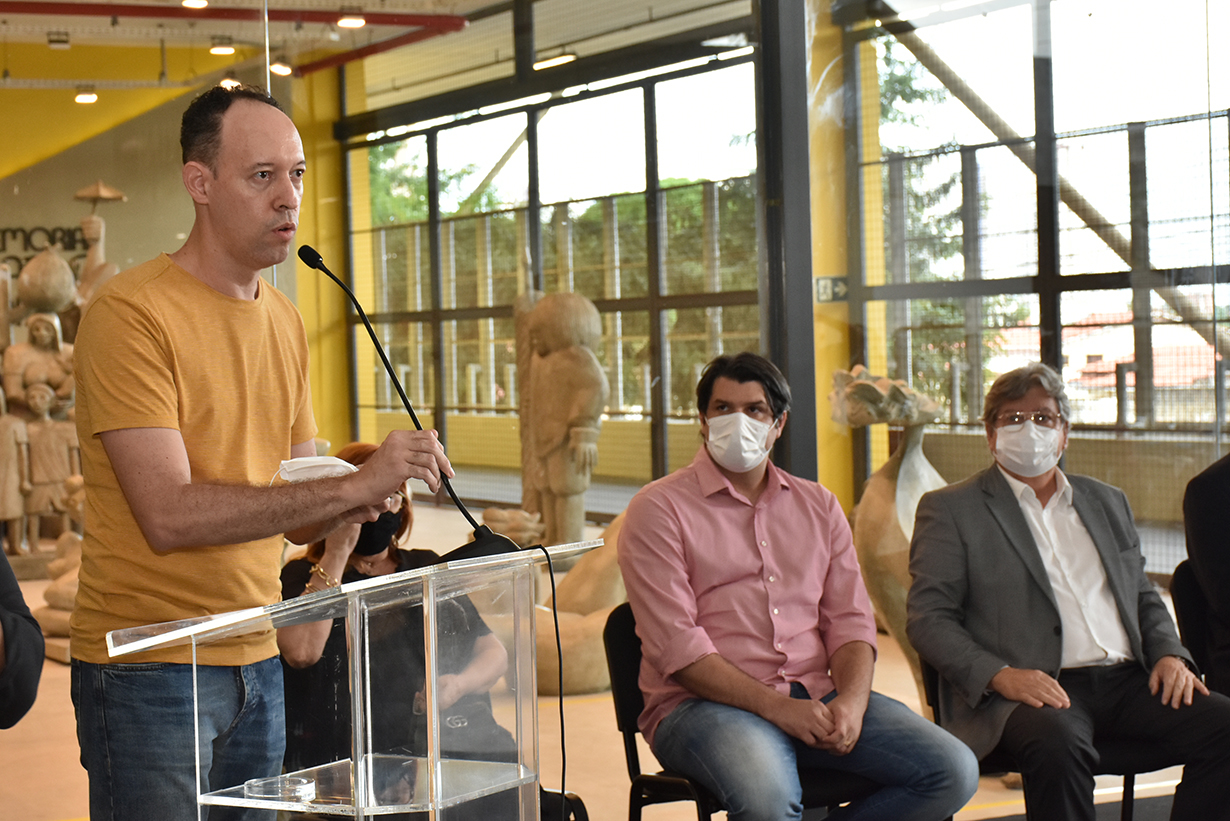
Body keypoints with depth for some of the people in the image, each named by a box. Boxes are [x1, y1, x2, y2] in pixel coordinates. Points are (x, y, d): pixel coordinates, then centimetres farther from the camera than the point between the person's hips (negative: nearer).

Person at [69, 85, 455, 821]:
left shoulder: (286, 321, 11)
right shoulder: (130, 312, -13)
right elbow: (169, 515, -22)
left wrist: (346, 511, -10)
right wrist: (349, 486, -23)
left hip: (258, 663, 7)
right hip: (149, 672, -7)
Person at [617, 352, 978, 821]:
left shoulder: (818, 506, 18)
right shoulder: (658, 509, 1)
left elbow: (850, 619, 12)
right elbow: (675, 646, -9)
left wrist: (852, 700, -10)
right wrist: (776, 707, -17)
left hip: (816, 697, 6)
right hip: (704, 705, -5)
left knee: (954, 771, -14)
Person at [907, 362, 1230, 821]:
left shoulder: (1108, 503, 25)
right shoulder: (950, 509, 8)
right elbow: (928, 618, 0)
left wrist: (1169, 653, 6)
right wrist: (999, 674, -16)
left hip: (1127, 680, 5)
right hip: (1032, 687, -5)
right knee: (1058, 743, -39)